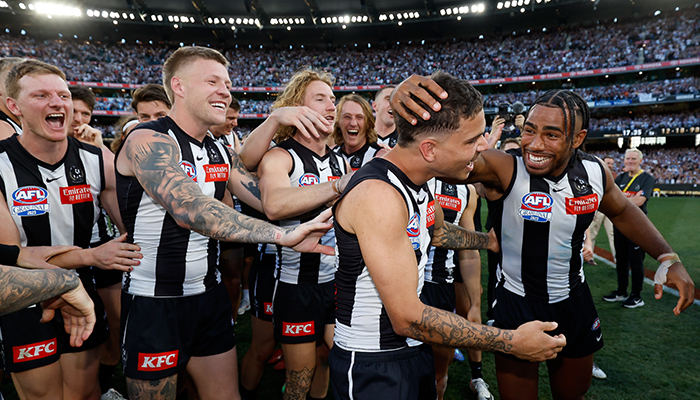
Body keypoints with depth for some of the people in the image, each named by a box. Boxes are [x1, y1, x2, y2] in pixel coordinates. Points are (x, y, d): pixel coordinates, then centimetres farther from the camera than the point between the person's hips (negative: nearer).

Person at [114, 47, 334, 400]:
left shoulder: (220, 153, 7)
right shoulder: (147, 141, -17)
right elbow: (191, 209, -32)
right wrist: (283, 235, -37)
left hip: (209, 295, 7)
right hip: (155, 304, -6)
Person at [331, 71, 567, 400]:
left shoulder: (418, 180, 0)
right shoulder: (378, 196, -30)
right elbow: (408, 319, -29)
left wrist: (490, 241, 27)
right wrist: (512, 342, -22)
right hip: (371, 366, -8)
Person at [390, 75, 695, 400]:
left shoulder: (595, 173, -10)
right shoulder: (503, 169, -25)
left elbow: (623, 212, 12)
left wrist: (668, 258, 3)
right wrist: (407, 107, -62)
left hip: (574, 303, 5)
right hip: (516, 305, -4)